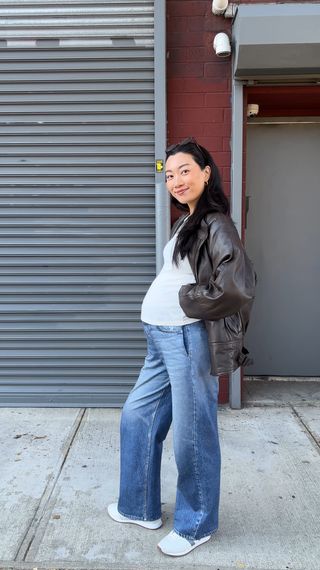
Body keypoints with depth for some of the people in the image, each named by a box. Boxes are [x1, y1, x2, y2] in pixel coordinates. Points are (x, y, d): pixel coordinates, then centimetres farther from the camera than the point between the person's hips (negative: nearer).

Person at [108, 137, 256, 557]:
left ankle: (197, 525, 27)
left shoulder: (215, 224, -12)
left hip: (188, 339, -10)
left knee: (192, 435, 5)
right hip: (160, 339, 10)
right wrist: (165, 300, 6)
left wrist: (187, 300, -13)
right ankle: (141, 508, 35)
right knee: (136, 418, 17)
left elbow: (238, 287, -24)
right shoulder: (186, 223, 15)